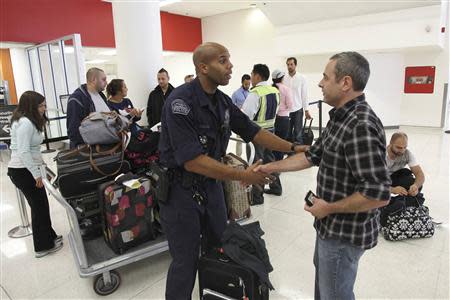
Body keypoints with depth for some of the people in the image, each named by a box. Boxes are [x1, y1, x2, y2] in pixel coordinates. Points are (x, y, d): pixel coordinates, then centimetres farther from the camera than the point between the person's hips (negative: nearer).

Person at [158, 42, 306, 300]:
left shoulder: (223, 101, 0)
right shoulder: (181, 102, -24)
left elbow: (252, 131, 4)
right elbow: (192, 161, -29)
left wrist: (293, 148, -2)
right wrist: (243, 176, -26)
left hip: (211, 183, 8)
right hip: (181, 190, -7)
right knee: (186, 262, 6)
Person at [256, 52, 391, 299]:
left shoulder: (361, 127, -29)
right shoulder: (341, 117, 4)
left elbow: (378, 194, -31)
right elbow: (313, 155, 9)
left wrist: (329, 208, -20)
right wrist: (271, 167, 5)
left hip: (346, 231, -9)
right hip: (333, 225, 10)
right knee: (323, 274, 31)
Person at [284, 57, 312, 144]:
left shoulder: (301, 79, 0)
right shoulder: (284, 79, 2)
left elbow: (304, 95, 1)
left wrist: (306, 110, -2)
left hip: (297, 110, -2)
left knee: (298, 134, 2)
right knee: (287, 134, 10)